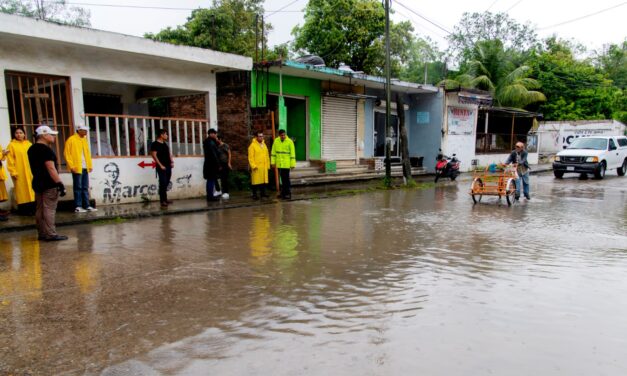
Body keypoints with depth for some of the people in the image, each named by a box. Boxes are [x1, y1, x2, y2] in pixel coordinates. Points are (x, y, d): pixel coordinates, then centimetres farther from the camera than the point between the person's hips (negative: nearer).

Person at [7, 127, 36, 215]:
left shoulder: (29, 144, 10)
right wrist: (13, 172, -11)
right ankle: (23, 209, 4)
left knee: (31, 189, 6)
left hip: (30, 172, 4)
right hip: (19, 173, -4)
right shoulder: (12, 145, -1)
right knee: (21, 191, -1)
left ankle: (32, 208, 14)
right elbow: (10, 160, -5)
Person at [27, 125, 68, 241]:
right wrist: (60, 184, -21)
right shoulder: (45, 150, -15)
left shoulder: (32, 149, 13)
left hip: (37, 183, 9)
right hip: (49, 185, -9)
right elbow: (51, 168, -21)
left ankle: (42, 233, 18)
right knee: (49, 209, -7)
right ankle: (51, 234, -6)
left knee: (40, 209, 12)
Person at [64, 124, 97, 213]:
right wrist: (71, 166, -13)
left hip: (85, 168, 7)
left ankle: (87, 206, 13)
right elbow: (67, 154, -8)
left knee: (85, 188, 9)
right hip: (77, 168, -7)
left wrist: (90, 165, 12)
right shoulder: (71, 140, -5)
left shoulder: (84, 140, 16)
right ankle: (78, 207, 2)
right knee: (78, 187, -3)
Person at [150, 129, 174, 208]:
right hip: (162, 167, -7)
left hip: (168, 167, 8)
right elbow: (154, 155, -14)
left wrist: (172, 162, 9)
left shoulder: (165, 144, 18)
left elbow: (169, 153, 23)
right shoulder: (155, 144, -7)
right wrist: (160, 165, -17)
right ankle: (163, 201, -5)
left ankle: (165, 199, 18)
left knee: (166, 184, 10)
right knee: (163, 184, -8)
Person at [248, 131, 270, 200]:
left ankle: (263, 192, 20)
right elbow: (250, 157, -10)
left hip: (264, 166, 6)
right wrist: (253, 166, -17)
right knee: (256, 181, -3)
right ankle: (254, 194, 3)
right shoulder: (252, 145, -6)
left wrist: (268, 165, 14)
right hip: (256, 167, -6)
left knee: (264, 180, 9)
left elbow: (267, 156, 18)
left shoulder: (264, 145, 15)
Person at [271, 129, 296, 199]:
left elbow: (292, 153, -8)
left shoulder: (290, 142, -8)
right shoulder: (276, 141, 4)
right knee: (282, 179, 11)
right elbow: (273, 152, 9)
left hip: (286, 164, -4)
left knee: (286, 179, -4)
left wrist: (293, 164, -10)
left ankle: (288, 193, 2)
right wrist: (273, 162, 5)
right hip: (279, 164, 4)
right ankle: (283, 192, 20)